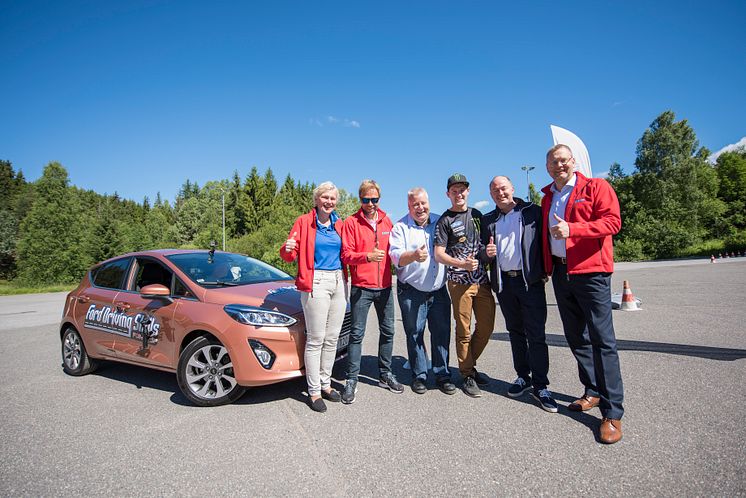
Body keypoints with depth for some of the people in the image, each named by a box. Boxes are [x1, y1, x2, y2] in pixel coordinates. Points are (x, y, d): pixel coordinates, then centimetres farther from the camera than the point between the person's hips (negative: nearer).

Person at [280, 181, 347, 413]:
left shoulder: (339, 224, 14)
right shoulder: (304, 222, -1)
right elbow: (289, 254, -3)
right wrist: (287, 249, -25)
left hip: (339, 282, 6)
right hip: (316, 283, -5)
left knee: (332, 338, 11)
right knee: (316, 339, -3)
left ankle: (325, 384, 24)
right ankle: (314, 391, 8)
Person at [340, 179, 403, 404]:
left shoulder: (386, 221, 10)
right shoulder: (351, 222, -3)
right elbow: (346, 255, -10)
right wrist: (367, 256, -25)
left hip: (384, 286, 5)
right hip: (361, 287, -4)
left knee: (388, 331, 11)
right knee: (357, 333, -1)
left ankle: (385, 374, 26)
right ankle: (352, 380, 10)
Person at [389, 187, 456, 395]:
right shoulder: (400, 227, -1)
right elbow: (395, 256, -13)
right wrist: (413, 255, -33)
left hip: (439, 290, 3)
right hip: (411, 292, -3)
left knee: (442, 334, 5)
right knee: (414, 335, 4)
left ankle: (442, 375, 19)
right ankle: (419, 376, 18)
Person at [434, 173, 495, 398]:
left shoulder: (476, 215, 14)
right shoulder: (445, 221, -1)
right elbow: (438, 255, -8)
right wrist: (462, 264, -23)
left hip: (482, 280, 5)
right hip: (460, 282, -5)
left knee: (487, 326, 8)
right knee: (464, 331, 1)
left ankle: (469, 364, 28)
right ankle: (467, 375, 14)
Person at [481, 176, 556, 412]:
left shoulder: (533, 211, 2)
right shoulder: (488, 220, 13)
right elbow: (483, 249, 17)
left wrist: (544, 271, -10)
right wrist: (486, 252, -6)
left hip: (530, 280, -4)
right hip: (503, 282, 4)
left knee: (536, 334, -2)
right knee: (515, 332, 14)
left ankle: (540, 386, 7)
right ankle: (523, 376, 27)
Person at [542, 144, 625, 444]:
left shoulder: (595, 187, -1)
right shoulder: (548, 197, 17)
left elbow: (612, 221, -12)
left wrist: (572, 229, -23)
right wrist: (547, 266, 13)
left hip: (590, 272, -6)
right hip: (560, 272, 7)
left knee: (602, 339, -6)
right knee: (576, 337, 12)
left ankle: (612, 412, 1)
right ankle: (593, 392, 27)